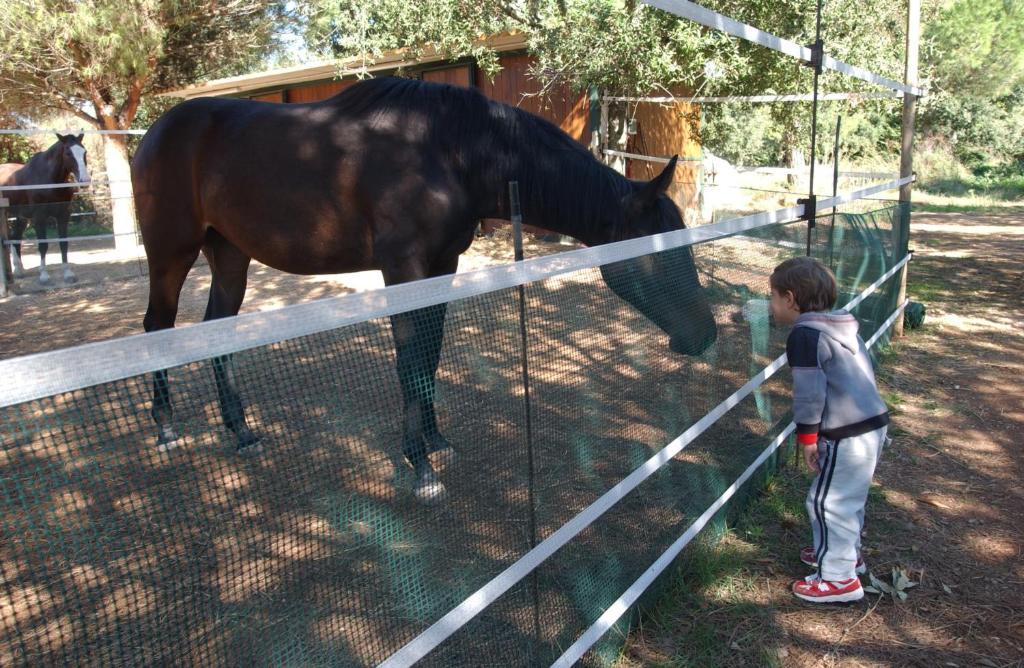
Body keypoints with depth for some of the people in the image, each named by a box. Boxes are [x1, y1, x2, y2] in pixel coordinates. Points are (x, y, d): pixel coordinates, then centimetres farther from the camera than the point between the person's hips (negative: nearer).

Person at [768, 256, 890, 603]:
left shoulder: (805, 335, -17)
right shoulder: (841, 327, 13)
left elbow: (809, 392, -19)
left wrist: (807, 435, -9)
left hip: (847, 435, -10)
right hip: (872, 423, 10)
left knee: (827, 500, 0)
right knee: (847, 496, 24)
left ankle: (840, 578, 9)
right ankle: (846, 552, 40)